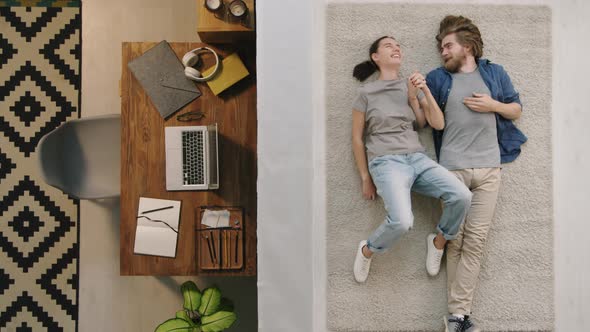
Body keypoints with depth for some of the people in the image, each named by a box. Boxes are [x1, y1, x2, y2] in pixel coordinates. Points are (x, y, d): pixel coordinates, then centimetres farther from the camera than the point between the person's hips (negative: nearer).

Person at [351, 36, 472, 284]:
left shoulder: (412, 86, 16)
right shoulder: (366, 92, 5)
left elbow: (438, 124, 8)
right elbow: (357, 138, 7)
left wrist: (425, 91, -4)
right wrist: (366, 179, 6)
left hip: (418, 158, 5)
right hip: (386, 162, -4)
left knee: (462, 197, -20)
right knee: (402, 221, -29)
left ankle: (438, 242, 9)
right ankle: (367, 250, 3)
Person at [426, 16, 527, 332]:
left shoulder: (495, 73, 14)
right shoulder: (437, 77, 10)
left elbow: (516, 110, 16)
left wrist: (493, 105, -2)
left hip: (488, 169, 1)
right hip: (452, 169, -1)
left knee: (475, 241, -2)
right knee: (455, 241, 1)